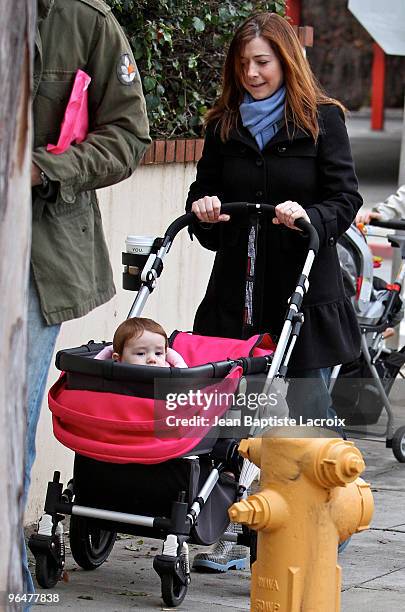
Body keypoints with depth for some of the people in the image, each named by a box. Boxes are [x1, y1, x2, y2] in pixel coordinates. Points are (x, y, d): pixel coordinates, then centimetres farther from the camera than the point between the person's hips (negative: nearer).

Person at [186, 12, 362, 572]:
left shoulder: (321, 119, 1)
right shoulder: (223, 124, 13)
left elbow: (345, 198, -3)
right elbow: (205, 192, 19)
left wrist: (310, 216, -23)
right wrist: (203, 210, -4)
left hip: (304, 287, -4)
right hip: (236, 287, 4)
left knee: (309, 409, 0)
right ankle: (231, 534, 7)